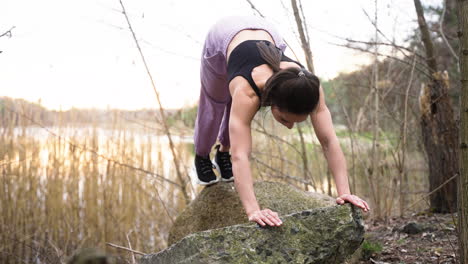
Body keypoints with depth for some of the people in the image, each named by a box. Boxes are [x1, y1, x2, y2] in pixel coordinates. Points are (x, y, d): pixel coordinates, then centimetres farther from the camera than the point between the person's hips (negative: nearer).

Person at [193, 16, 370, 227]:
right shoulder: (247, 93, -48)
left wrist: (344, 192, -48)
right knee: (214, 104, 19)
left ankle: (223, 151, 45)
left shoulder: (309, 88, -40)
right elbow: (240, 156, -55)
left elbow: (329, 141, -40)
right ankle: (201, 156, 47)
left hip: (265, 34, 2)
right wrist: (253, 211, -64)